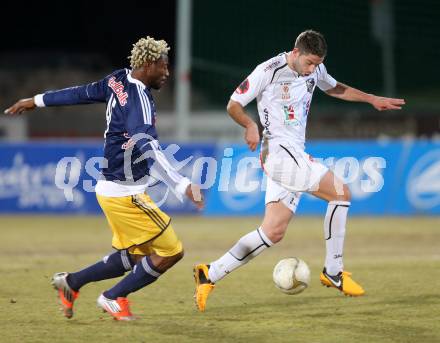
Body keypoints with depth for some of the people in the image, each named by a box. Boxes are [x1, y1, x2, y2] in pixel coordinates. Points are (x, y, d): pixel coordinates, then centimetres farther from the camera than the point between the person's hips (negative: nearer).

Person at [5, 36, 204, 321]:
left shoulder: (117, 81, 4)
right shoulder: (139, 100, -23)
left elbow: (81, 93, 19)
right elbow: (148, 149, -36)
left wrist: (37, 101, 34)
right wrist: (182, 185, -45)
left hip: (111, 189, 10)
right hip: (126, 195, -10)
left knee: (134, 257, 20)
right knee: (171, 252, -3)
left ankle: (72, 282, 25)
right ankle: (114, 298, 10)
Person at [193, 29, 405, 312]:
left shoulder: (315, 70, 12)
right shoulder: (269, 71, -10)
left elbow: (335, 88, 33)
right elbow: (234, 105, -5)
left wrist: (372, 99, 28)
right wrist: (250, 125, -24)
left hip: (295, 156, 8)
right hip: (279, 150, -8)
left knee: (273, 233, 1)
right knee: (341, 193, -13)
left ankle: (210, 275, 3)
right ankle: (333, 272, -5)